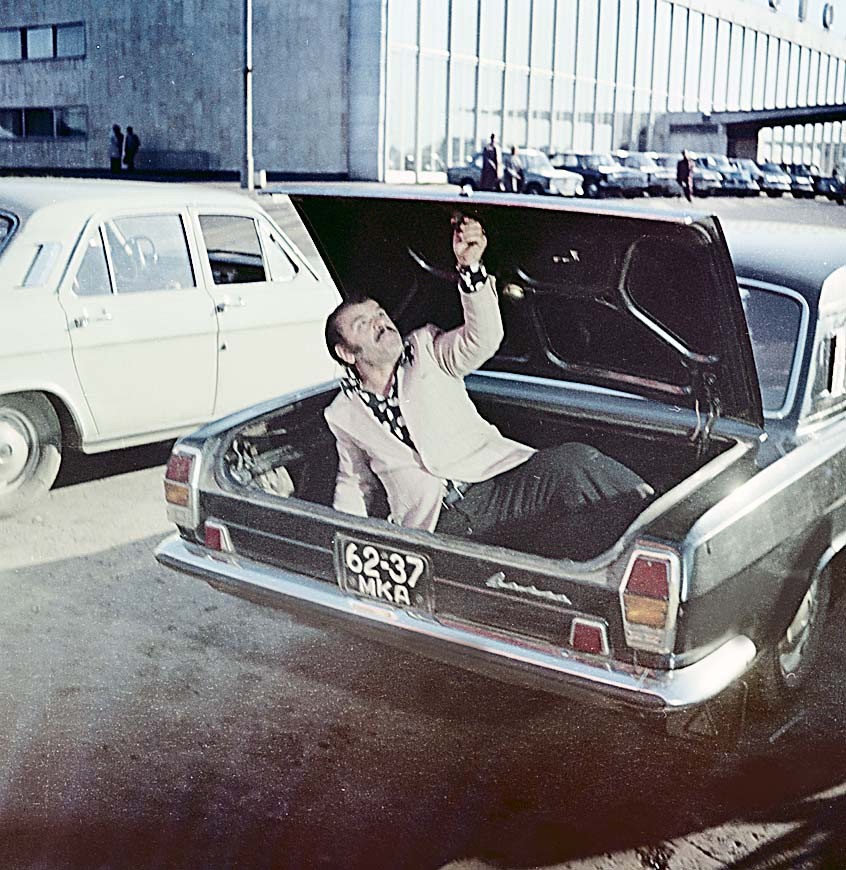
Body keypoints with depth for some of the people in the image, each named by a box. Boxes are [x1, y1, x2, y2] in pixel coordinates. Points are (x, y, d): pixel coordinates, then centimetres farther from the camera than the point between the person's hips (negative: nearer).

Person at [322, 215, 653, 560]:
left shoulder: (425, 352, 16)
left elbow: (483, 338, -3)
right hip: (438, 525, 0)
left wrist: (469, 268, -18)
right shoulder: (343, 416, 18)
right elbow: (354, 483, 28)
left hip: (499, 479, 1)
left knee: (574, 462, -32)